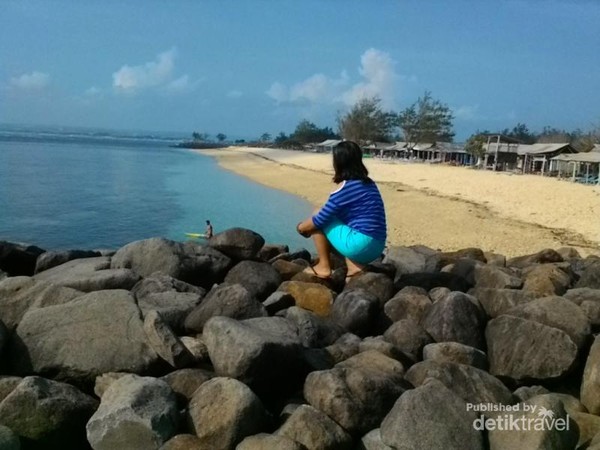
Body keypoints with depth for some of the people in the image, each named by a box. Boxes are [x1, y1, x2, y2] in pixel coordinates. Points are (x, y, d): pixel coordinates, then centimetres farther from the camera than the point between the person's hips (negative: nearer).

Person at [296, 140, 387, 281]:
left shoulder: (346, 187, -12)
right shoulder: (367, 183, 14)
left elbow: (320, 219, -8)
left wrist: (301, 227, 12)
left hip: (360, 245, -8)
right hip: (375, 248, 9)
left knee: (318, 219, 3)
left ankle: (324, 267, 8)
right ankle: (355, 266, 10)